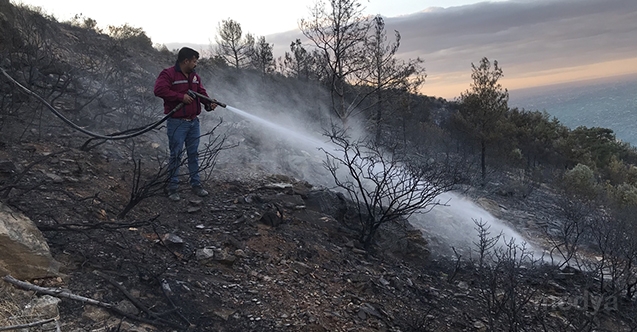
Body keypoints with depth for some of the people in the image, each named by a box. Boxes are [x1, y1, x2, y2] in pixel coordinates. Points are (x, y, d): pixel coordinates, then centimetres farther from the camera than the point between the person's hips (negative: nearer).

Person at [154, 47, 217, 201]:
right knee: (176, 155, -2)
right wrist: (181, 97, -22)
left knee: (194, 154, 12)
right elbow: (159, 90, -22)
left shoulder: (195, 76, 14)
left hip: (193, 122, 7)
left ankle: (196, 184, 22)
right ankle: (173, 187, 8)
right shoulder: (168, 74, -10)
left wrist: (209, 103, -6)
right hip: (177, 123, -7)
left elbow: (201, 92, 15)